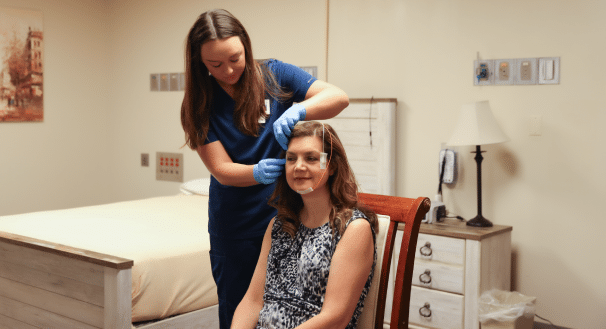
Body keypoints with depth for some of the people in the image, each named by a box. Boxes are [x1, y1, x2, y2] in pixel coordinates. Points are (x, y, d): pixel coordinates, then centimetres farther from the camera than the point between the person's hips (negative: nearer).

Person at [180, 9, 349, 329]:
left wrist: (296, 111, -33)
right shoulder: (199, 105, -4)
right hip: (236, 228, 1)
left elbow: (338, 97, -14)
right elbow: (222, 171, -11)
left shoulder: (273, 75, -5)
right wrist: (258, 173, -32)